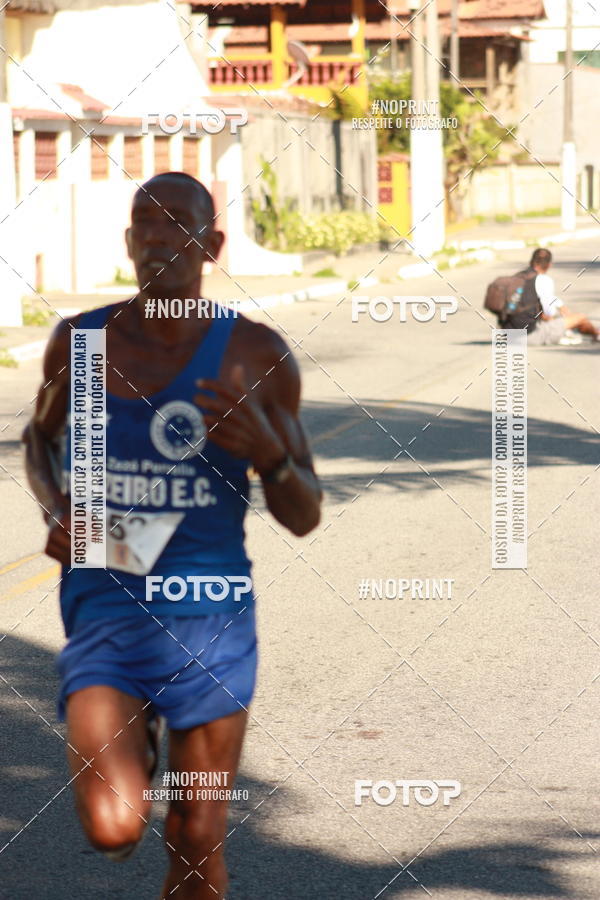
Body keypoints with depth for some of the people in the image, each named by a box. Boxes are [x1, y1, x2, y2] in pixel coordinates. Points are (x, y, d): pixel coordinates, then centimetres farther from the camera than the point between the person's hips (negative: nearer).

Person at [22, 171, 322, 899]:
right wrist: (55, 510, -3)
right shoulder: (81, 342, -3)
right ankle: (132, 751, 21)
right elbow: (39, 437, 19)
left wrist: (268, 450, -23)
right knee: (113, 830, -15)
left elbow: (304, 517, -2)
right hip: (104, 611, 0)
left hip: (210, 619, 0)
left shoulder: (256, 355, -6)